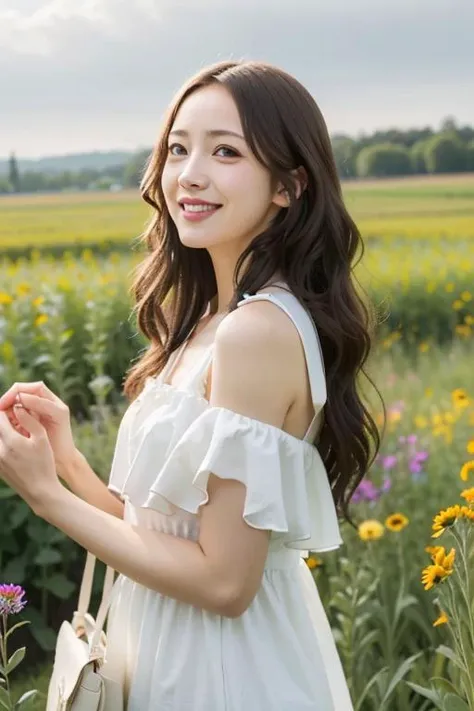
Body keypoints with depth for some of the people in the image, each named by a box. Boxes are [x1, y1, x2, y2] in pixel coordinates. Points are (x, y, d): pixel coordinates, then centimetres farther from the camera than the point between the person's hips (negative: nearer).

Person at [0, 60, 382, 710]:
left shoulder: (257, 330, -23)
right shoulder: (215, 320, 4)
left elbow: (224, 580, -22)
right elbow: (169, 524, 6)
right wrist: (67, 459, -3)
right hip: (184, 653, 8)